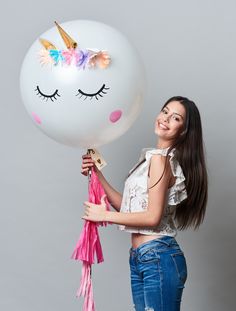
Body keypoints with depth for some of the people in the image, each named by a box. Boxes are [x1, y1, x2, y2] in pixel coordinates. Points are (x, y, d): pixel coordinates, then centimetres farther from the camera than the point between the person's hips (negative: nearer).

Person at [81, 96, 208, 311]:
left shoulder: (160, 158, -11)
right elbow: (127, 207, 12)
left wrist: (105, 215, -7)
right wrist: (97, 175, 6)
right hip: (140, 258, 9)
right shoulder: (154, 156, 15)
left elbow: (153, 217, -17)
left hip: (159, 258, -9)